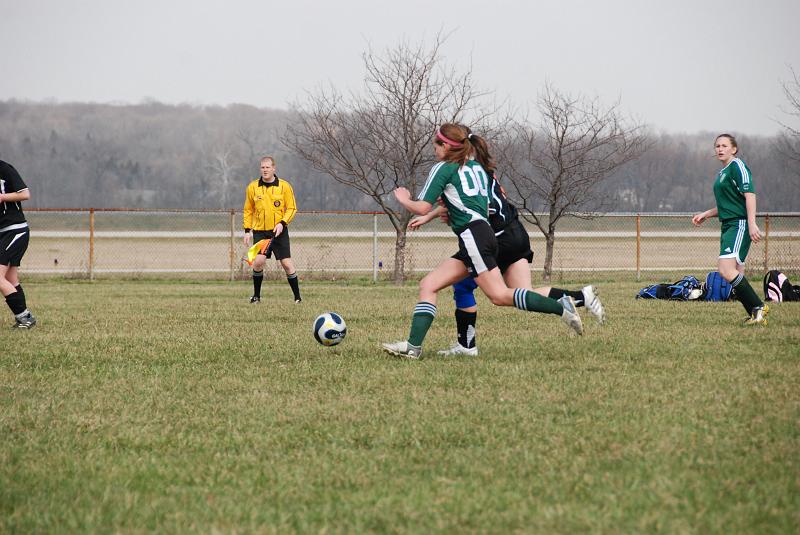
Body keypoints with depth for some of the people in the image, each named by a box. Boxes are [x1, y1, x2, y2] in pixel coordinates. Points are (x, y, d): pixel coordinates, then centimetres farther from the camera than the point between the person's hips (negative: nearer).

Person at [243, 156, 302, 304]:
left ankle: (297, 297, 5)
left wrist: (282, 223, -14)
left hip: (279, 231, -1)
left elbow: (292, 208, 1)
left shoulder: (284, 186, -1)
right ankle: (256, 296, 1)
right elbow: (248, 210, 12)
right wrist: (247, 230, 5)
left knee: (286, 263, -5)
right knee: (258, 261, -15)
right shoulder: (252, 187, 4)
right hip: (259, 231, 1)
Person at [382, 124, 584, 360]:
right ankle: (413, 346, -2)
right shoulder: (476, 166, 22)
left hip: (472, 235, -10)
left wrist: (404, 200, 15)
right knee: (428, 285, 6)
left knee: (499, 295, -16)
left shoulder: (444, 168, -1)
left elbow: (422, 208, -4)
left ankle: (560, 307, -20)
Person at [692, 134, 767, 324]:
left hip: (740, 225, -10)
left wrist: (752, 224, -25)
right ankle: (757, 316, 7)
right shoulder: (722, 173, 21)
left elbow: (749, 195, -16)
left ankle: (758, 307, -17)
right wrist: (705, 215, 23)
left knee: (725, 269, -21)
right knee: (736, 275, 5)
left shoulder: (737, 166, -7)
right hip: (728, 227, 10)